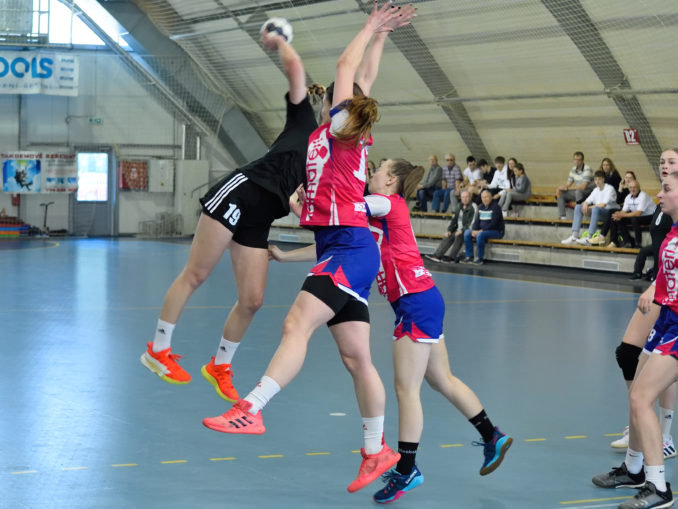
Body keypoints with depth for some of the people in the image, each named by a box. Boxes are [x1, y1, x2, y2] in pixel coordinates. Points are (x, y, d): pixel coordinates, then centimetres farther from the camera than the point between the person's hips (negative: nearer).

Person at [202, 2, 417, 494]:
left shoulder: (340, 128, 0)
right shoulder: (351, 136, 18)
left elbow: (346, 67, 5)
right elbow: (363, 77, 28)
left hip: (349, 247, -9)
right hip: (342, 249, 9)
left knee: (297, 323, -24)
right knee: (356, 357, 8)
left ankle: (250, 411, -35)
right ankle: (378, 450, 12)